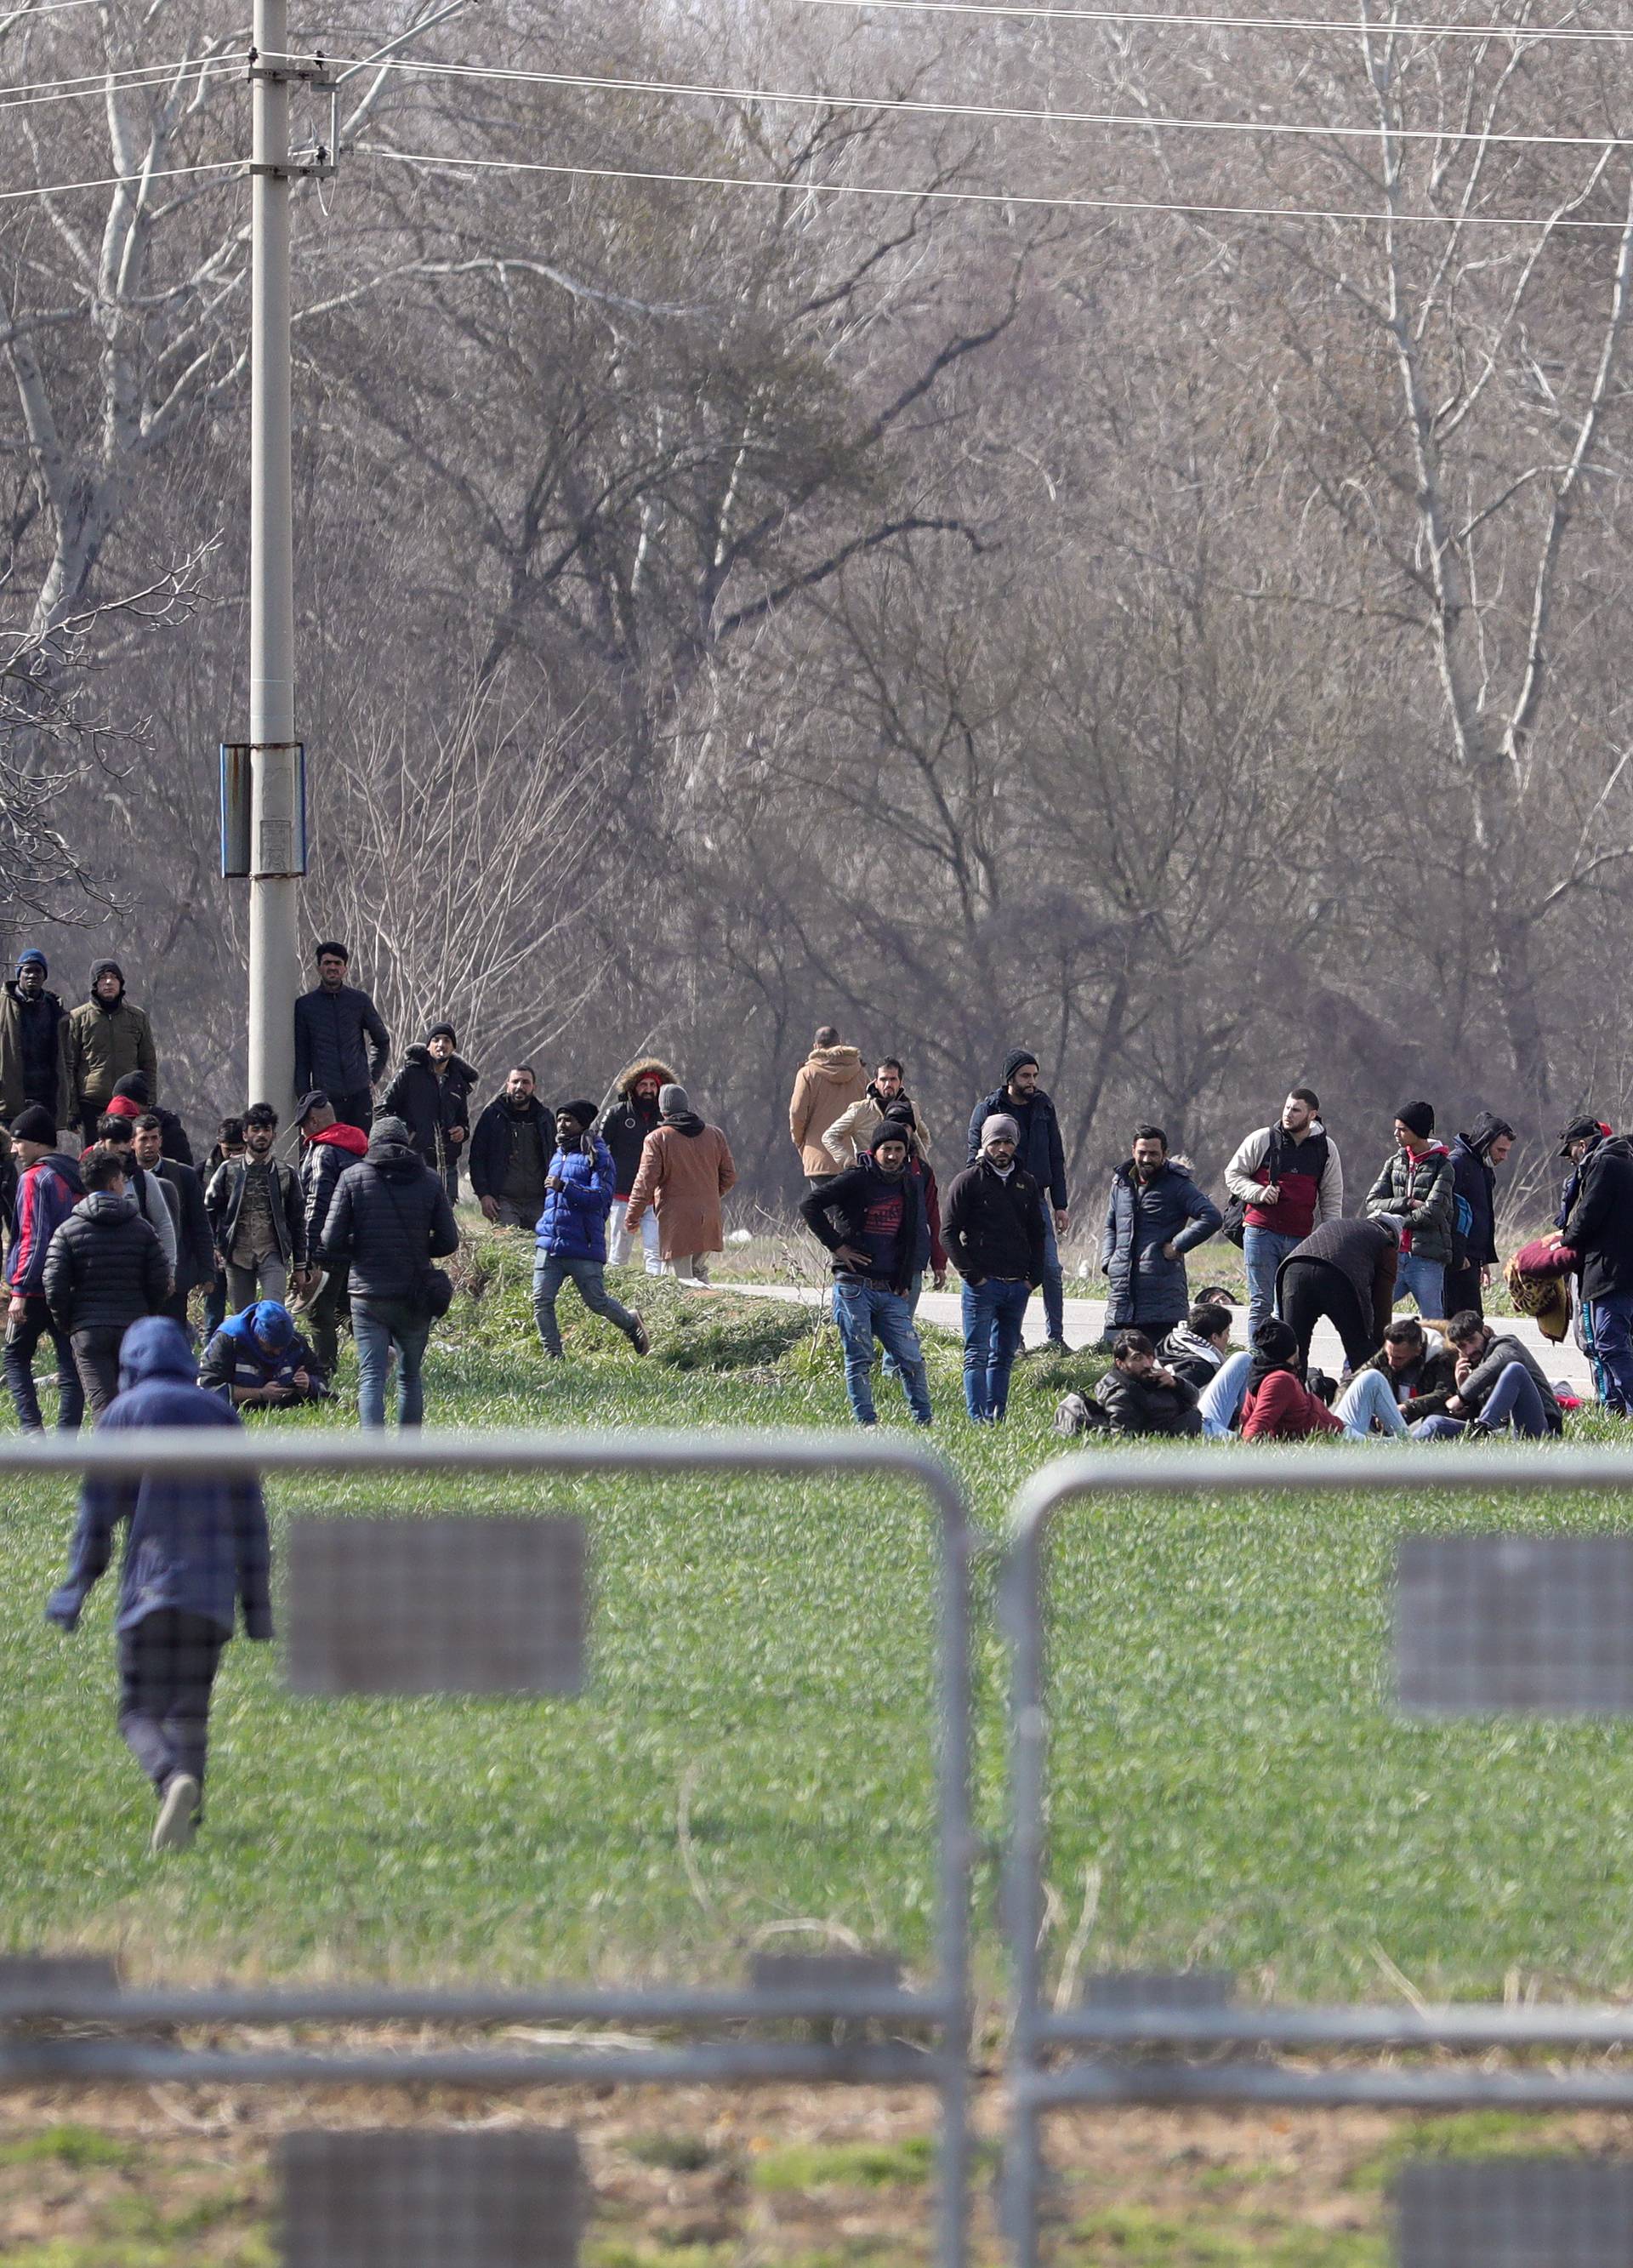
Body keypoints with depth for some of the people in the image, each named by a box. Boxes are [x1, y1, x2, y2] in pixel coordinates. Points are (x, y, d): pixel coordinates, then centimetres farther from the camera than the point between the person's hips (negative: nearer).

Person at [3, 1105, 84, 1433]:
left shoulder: (34, 1179, -11)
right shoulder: (76, 1177, 12)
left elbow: (33, 1239, -18)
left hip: (37, 1287, -7)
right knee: (70, 1366, 5)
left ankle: (33, 1429, -9)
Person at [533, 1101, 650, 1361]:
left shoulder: (597, 1156, -5)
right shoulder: (558, 1156, 19)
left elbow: (602, 1196, -18)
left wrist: (564, 1187, -26)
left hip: (584, 1248, -6)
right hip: (549, 1245, 6)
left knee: (597, 1302, 2)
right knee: (541, 1301, -5)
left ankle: (631, 1323, 31)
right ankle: (552, 1356, 3)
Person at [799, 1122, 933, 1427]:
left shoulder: (911, 1187, 12)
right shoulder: (856, 1180, -5)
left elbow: (920, 1236, 23)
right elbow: (809, 1205, -10)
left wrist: (907, 1279, 14)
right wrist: (836, 1245, -11)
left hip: (891, 1290, 4)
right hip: (854, 1285, -4)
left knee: (911, 1358, 0)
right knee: (859, 1361, -3)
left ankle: (923, 1422, 7)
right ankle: (866, 1422, 0)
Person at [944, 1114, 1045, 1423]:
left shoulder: (1027, 1184, 15)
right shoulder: (968, 1181, -1)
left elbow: (1036, 1234, 20)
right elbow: (949, 1232, -4)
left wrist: (1033, 1277, 7)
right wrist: (972, 1275, -11)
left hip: (1018, 1286, 5)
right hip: (983, 1283, -5)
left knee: (1005, 1357, 6)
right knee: (977, 1356, -7)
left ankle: (996, 1417, 9)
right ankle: (978, 1418, -11)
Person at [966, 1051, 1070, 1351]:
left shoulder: (1043, 1107, 8)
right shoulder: (989, 1109, -3)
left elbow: (1056, 1158, 13)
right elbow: (974, 1158, -3)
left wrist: (1060, 1205, 9)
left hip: (1036, 1199, 3)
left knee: (1051, 1270, -2)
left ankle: (1055, 1337, 5)